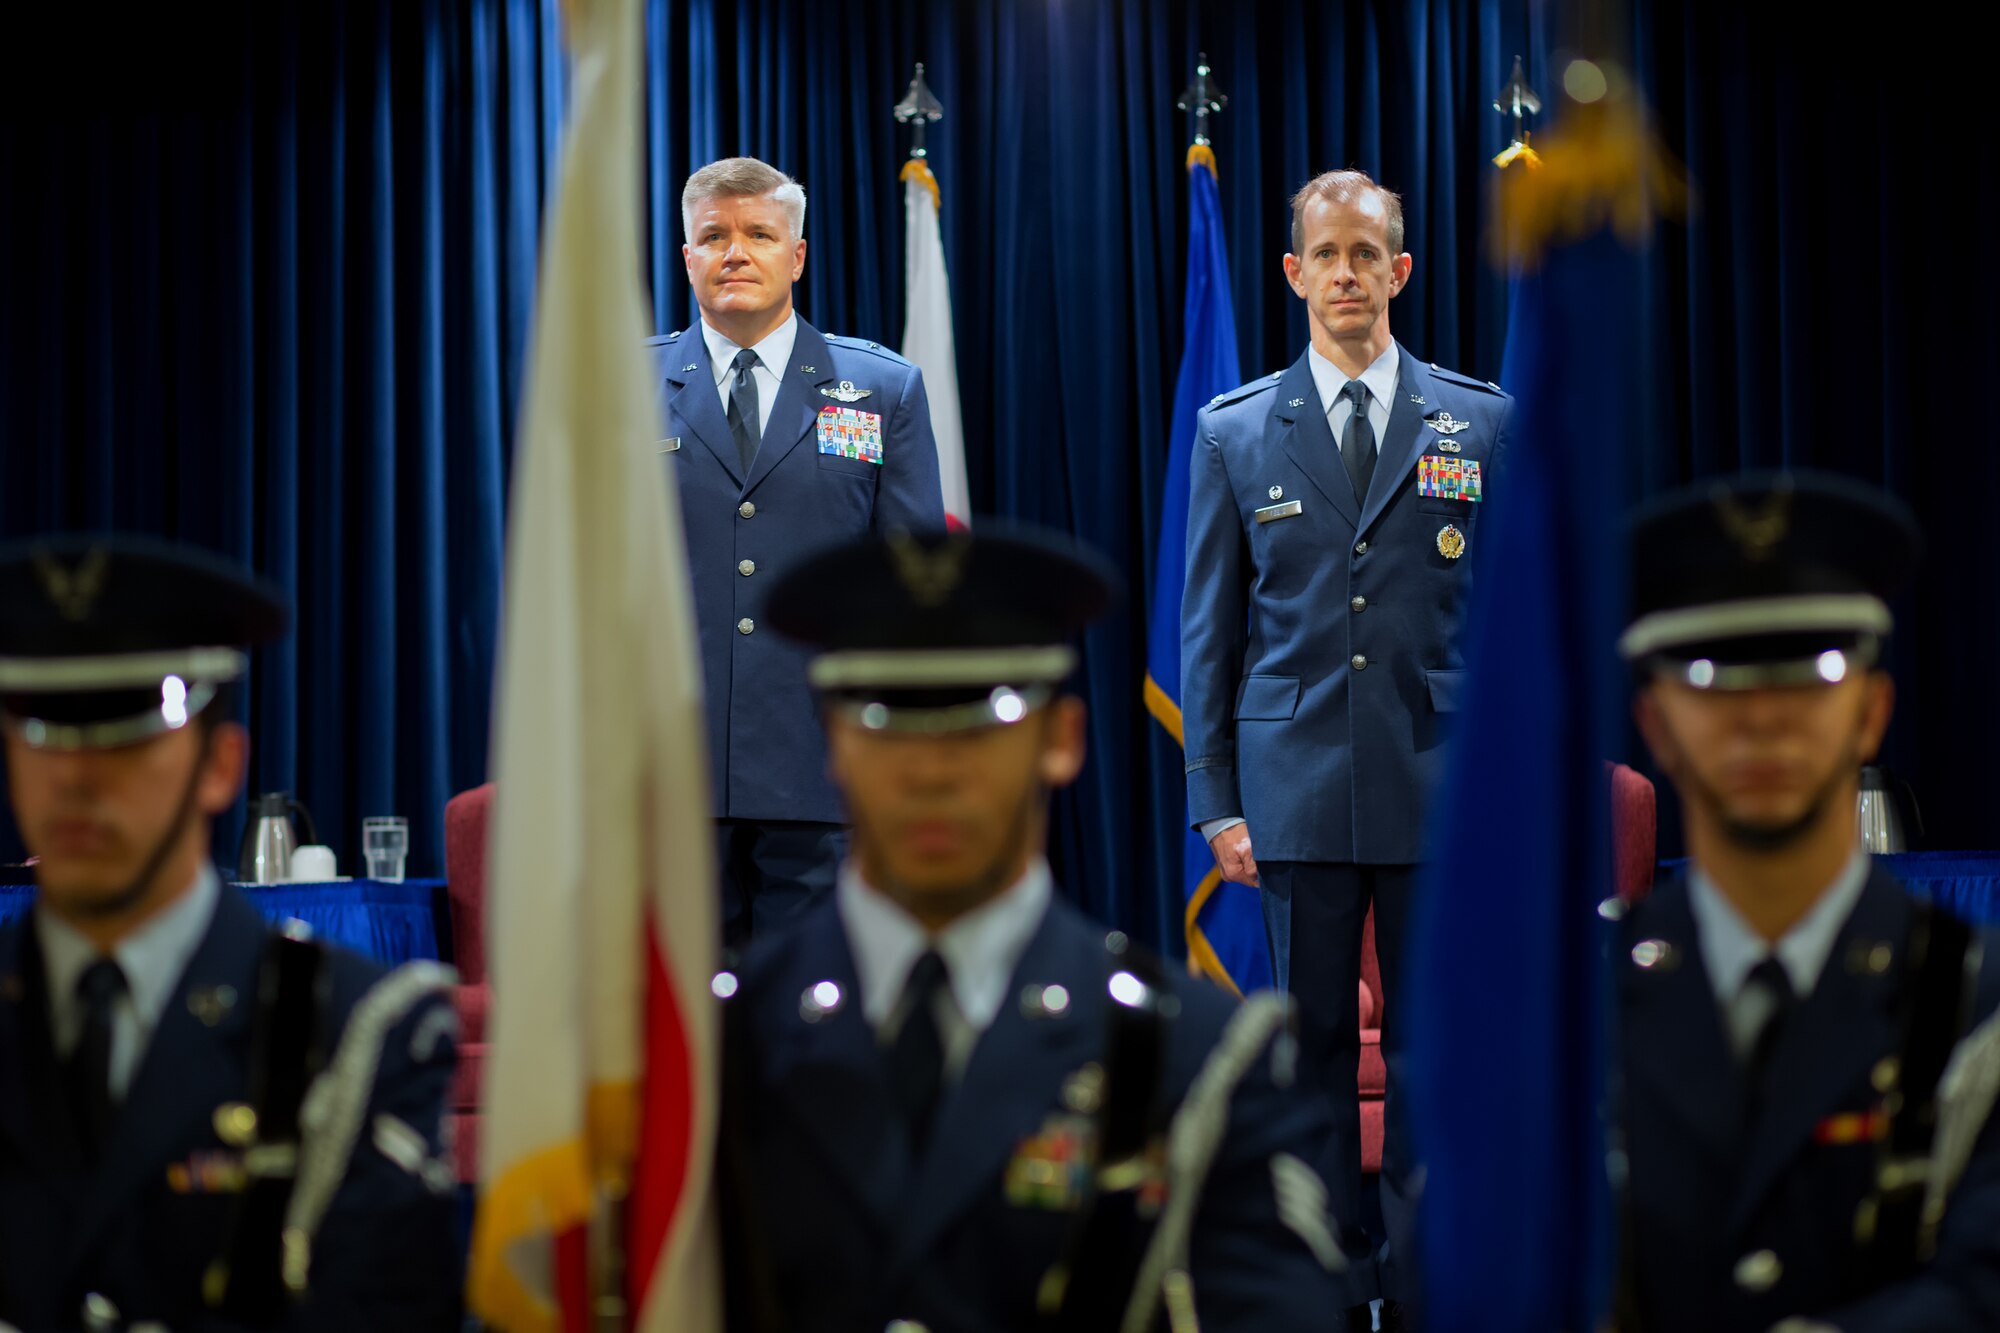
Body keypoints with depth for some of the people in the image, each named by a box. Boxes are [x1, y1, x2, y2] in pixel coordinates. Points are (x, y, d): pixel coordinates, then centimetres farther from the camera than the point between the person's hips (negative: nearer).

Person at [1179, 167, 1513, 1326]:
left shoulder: (1483, 424, 5)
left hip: (1445, 793, 0)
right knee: (1314, 1049, 6)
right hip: (1298, 789, 0)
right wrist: (1217, 800, 2)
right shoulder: (1236, 433, 7)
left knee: (1436, 1054, 3)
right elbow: (1209, 632, 7)